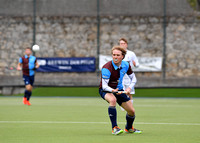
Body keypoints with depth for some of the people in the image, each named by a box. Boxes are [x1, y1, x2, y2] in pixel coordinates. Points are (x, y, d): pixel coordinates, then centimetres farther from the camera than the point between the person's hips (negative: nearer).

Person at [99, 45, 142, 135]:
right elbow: (104, 86, -31)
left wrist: (129, 88, -17)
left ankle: (129, 128, 36)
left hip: (119, 90, 6)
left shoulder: (126, 65, -10)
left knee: (131, 111, 2)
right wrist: (113, 90, -51)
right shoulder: (107, 68, -29)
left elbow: (133, 79, 3)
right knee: (112, 100, -41)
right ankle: (114, 128, -34)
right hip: (105, 90, -6)